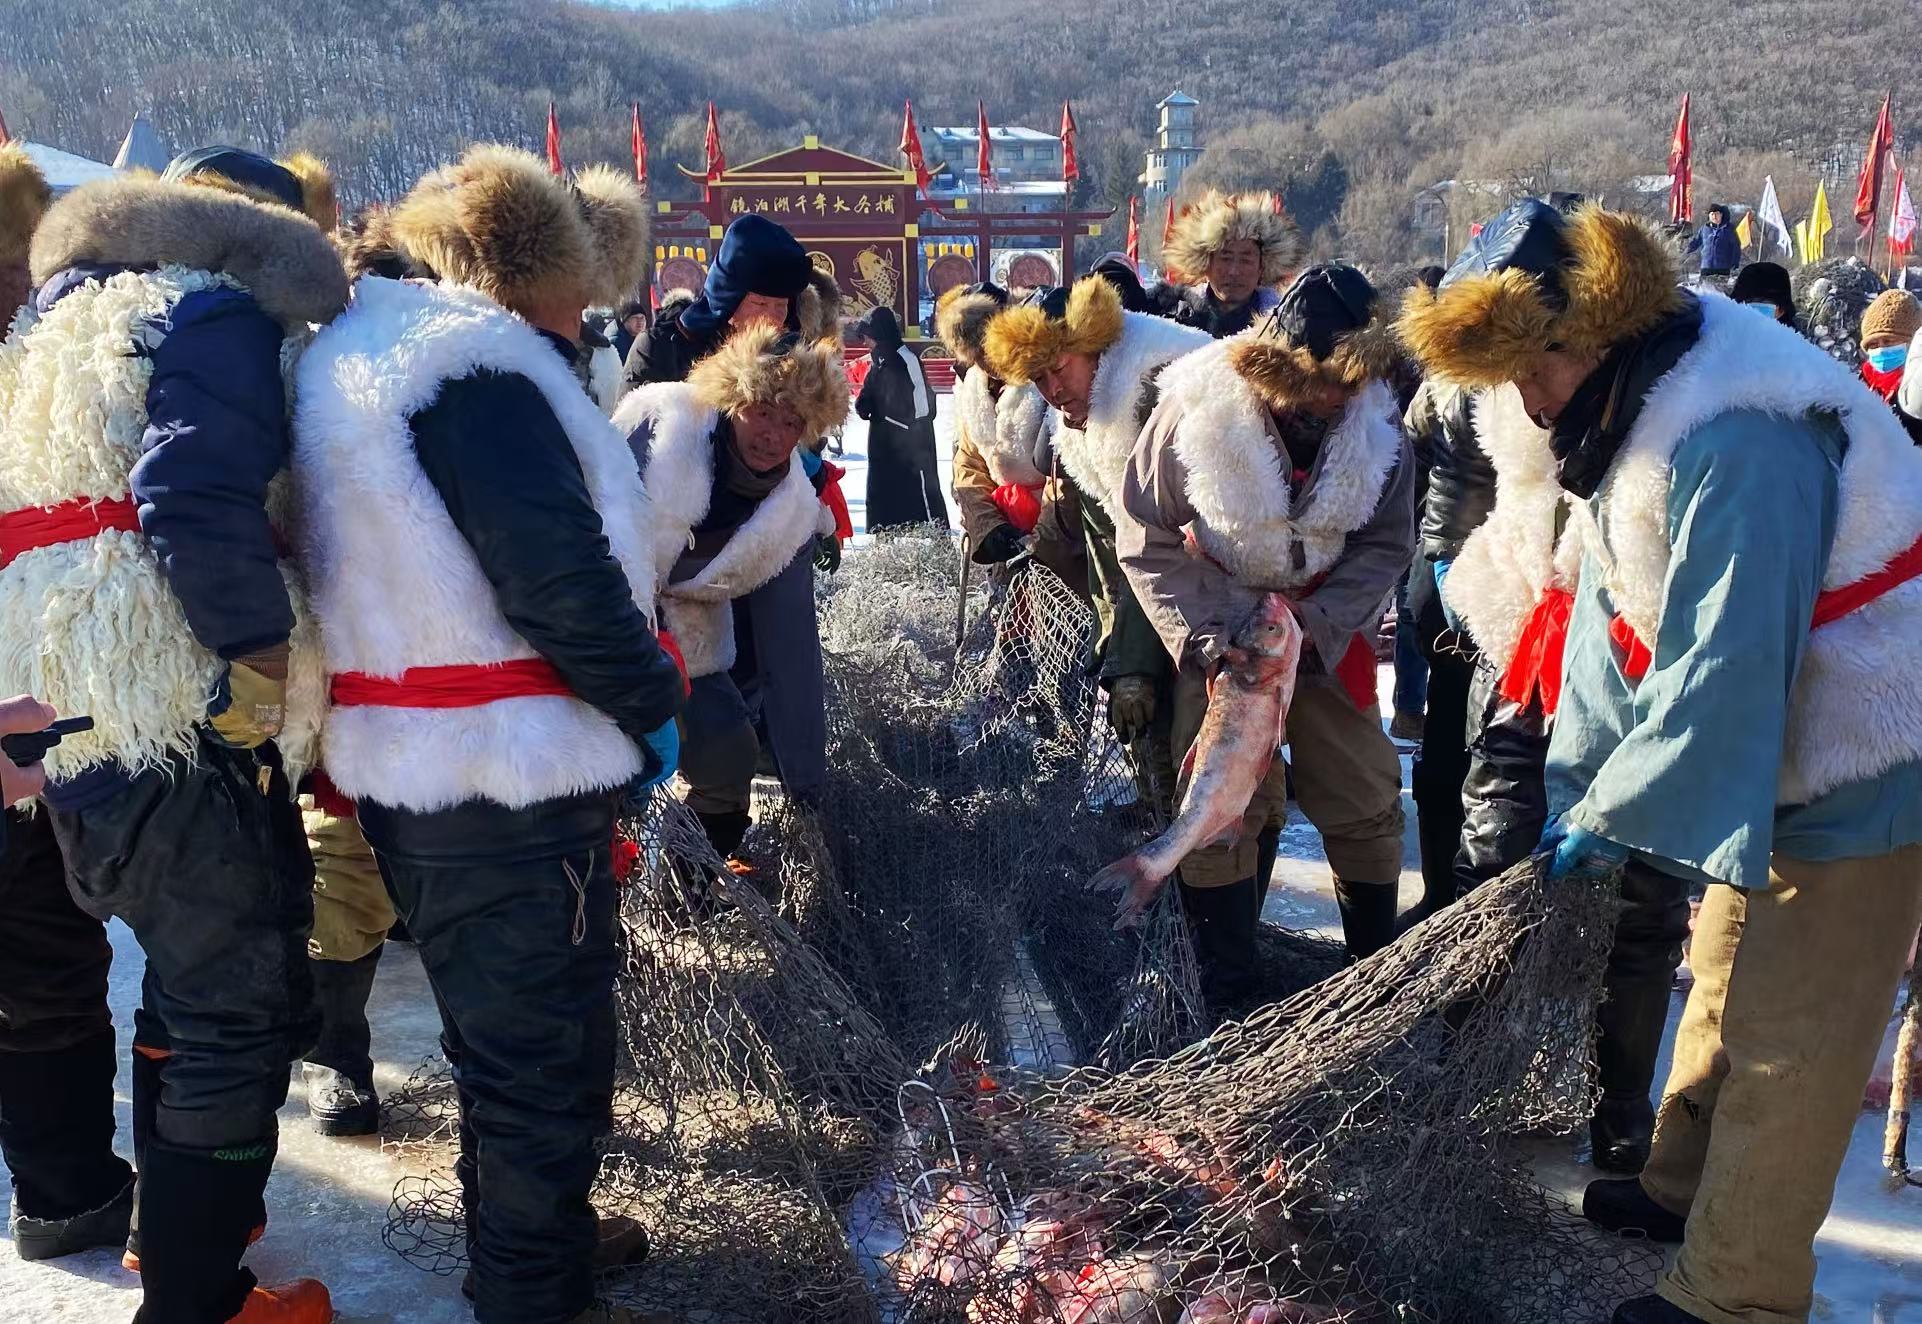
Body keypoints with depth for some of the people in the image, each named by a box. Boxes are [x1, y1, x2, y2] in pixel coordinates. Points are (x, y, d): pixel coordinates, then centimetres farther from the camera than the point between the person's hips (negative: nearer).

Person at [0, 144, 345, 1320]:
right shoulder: (217, 312, -7)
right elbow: (197, 503, -24)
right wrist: (267, 650, -16)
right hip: (175, 708, -10)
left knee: (190, 977, 24)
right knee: (246, 1006, 1)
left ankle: (174, 1217, 39)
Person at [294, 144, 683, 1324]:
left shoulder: (364, 351, 14)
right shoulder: (475, 369, -19)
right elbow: (560, 577, -27)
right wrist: (651, 704, -11)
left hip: (414, 771, 10)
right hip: (509, 782, -10)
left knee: (505, 1030, 26)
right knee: (548, 1047, 5)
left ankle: (525, 1223, 45)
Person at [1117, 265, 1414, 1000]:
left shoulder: (1376, 424, -13)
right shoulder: (1195, 412, -20)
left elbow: (1386, 545, -6)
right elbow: (1147, 542, -13)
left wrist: (1314, 622, -19)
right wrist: (1204, 639, -19)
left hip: (1326, 636, 2)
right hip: (1218, 640, -2)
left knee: (1368, 804, 9)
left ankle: (1379, 964, 30)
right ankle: (1227, 992, 14)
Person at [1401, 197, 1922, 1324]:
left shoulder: (1740, 440, -31)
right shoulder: (1637, 415, 1)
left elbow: (1724, 663, -32)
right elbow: (1617, 615, 2)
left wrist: (1611, 814, -22)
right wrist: (1585, 782, -4)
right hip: (1773, 757, 9)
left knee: (1790, 1043, 0)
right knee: (1727, 988, 22)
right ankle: (1684, 1188, 40)